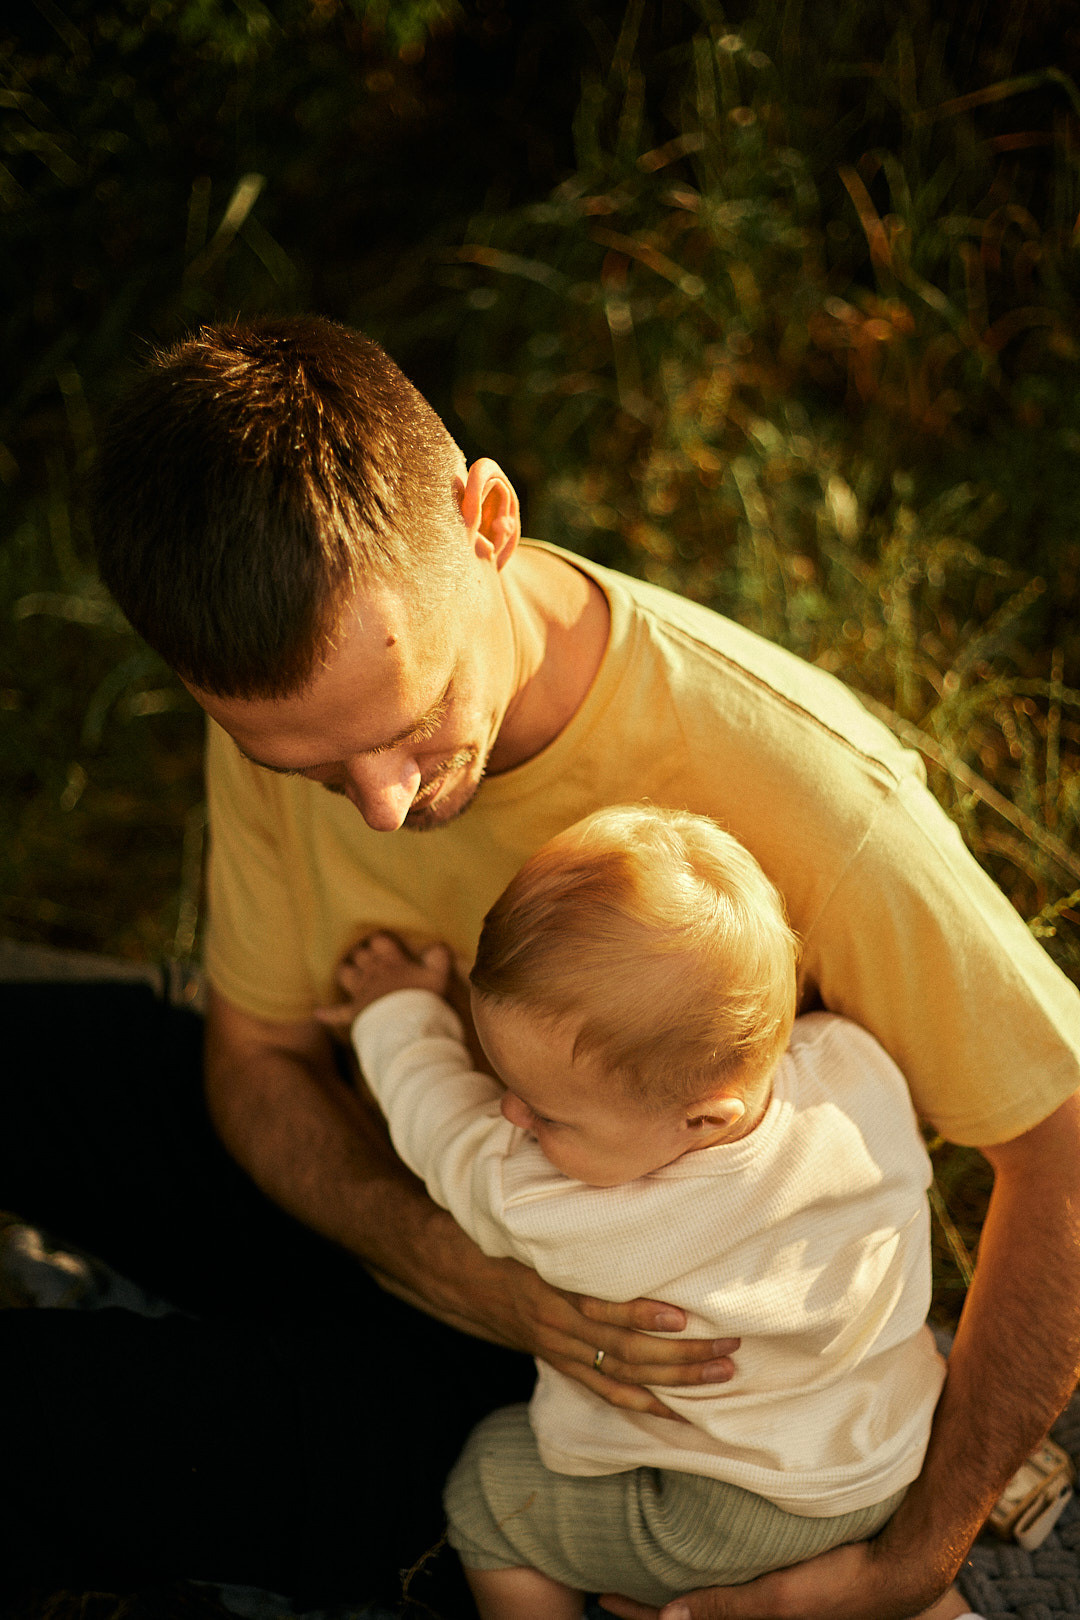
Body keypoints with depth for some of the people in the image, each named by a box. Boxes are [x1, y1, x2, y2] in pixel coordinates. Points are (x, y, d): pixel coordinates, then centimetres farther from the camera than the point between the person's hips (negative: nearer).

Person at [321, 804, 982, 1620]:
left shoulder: (564, 1226, -37)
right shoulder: (862, 1071, -27)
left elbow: (448, 1133, -15)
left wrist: (400, 1017, 4)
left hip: (720, 1523, -4)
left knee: (485, 1487, 15)